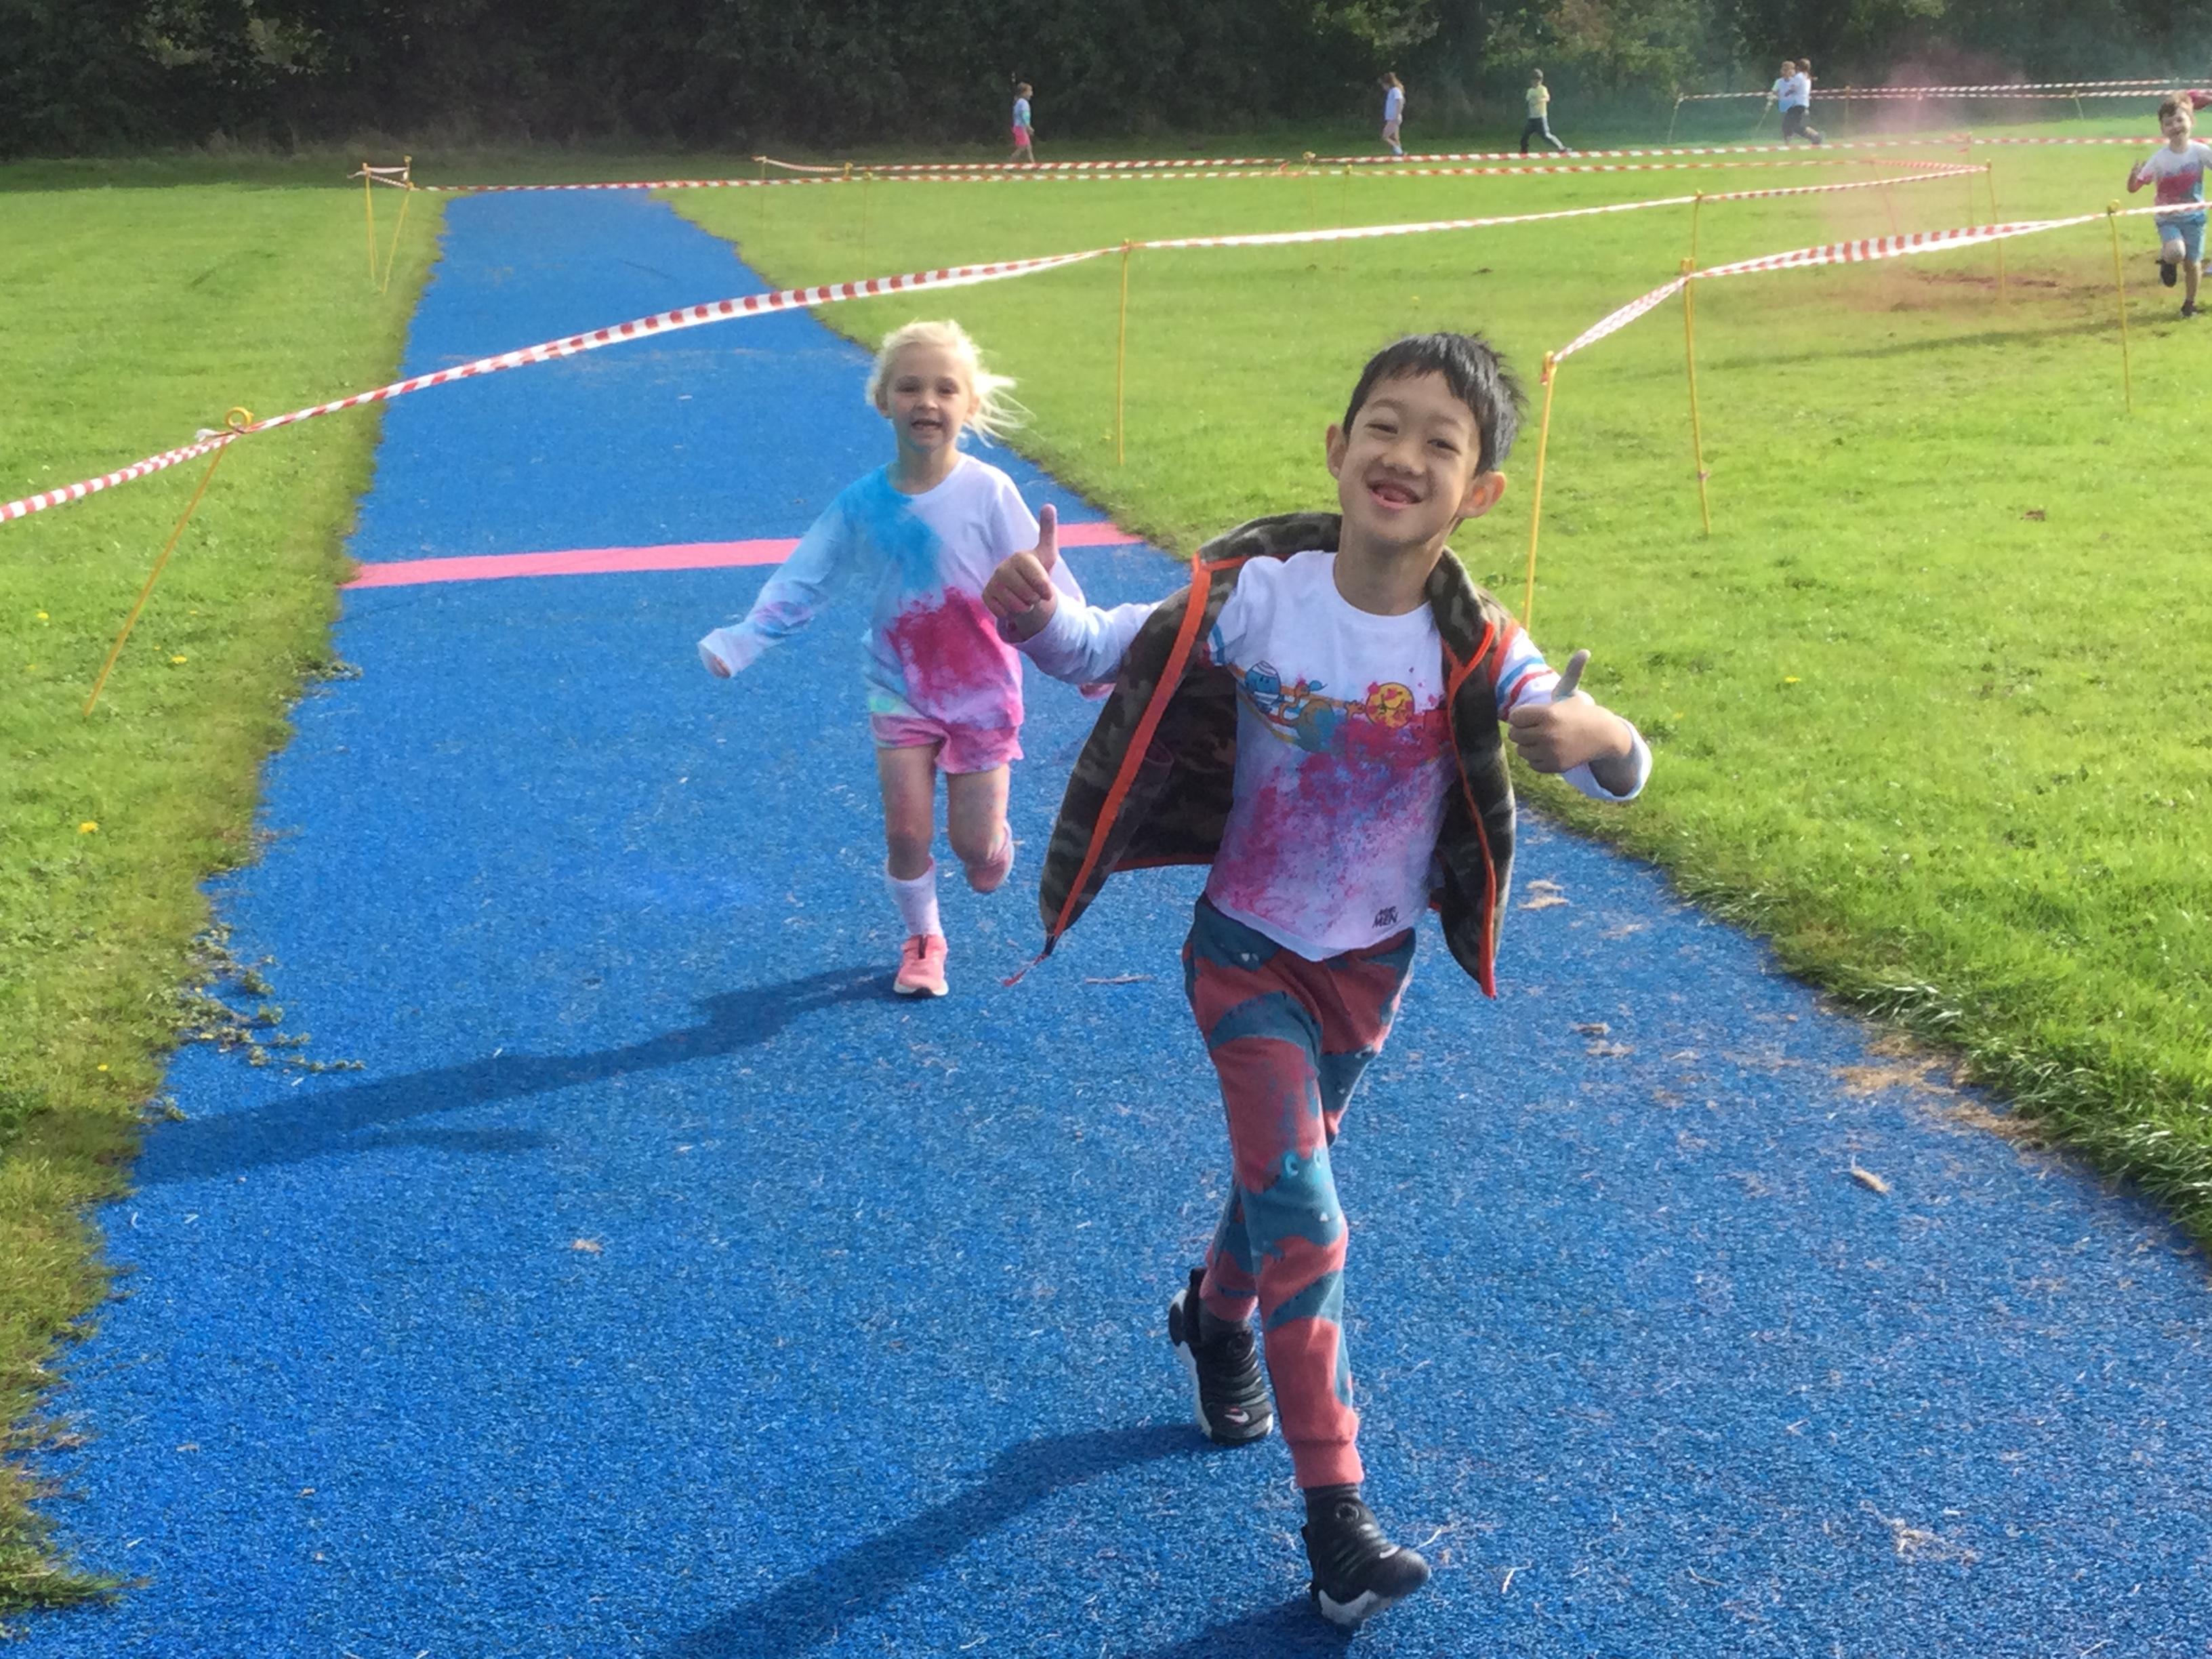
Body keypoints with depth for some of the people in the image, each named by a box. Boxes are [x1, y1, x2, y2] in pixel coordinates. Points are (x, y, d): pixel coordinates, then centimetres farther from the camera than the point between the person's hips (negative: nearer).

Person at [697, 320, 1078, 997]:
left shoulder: (988, 491, -16)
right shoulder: (862, 503, -9)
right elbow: (799, 584, -5)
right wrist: (738, 643, -15)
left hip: (982, 689, -1)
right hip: (901, 689, 2)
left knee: (975, 843, 2)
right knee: (906, 830, 0)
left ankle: (993, 835, 40)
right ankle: (922, 941, 26)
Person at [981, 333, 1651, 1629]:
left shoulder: (1476, 651, -19)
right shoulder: (1254, 594, -19)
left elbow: (1622, 771, -18)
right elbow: (1098, 651, -10)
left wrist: (1592, 732, -43)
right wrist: (1031, 610, -33)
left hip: (1371, 962, 3)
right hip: (1247, 949, -2)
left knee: (1286, 1174, 23)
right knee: (1305, 1223, -9)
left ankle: (1216, 1322, 56)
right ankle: (1336, 1514, 1)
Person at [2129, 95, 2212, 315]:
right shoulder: (2159, 158, -14)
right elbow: (2133, 188, -13)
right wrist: (2133, 177, -35)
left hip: (2193, 216, 1)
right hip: (2167, 218, -1)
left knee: (2192, 263, 6)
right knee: (2176, 252, -27)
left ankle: (2190, 303, 30)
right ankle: (2167, 261, 11)